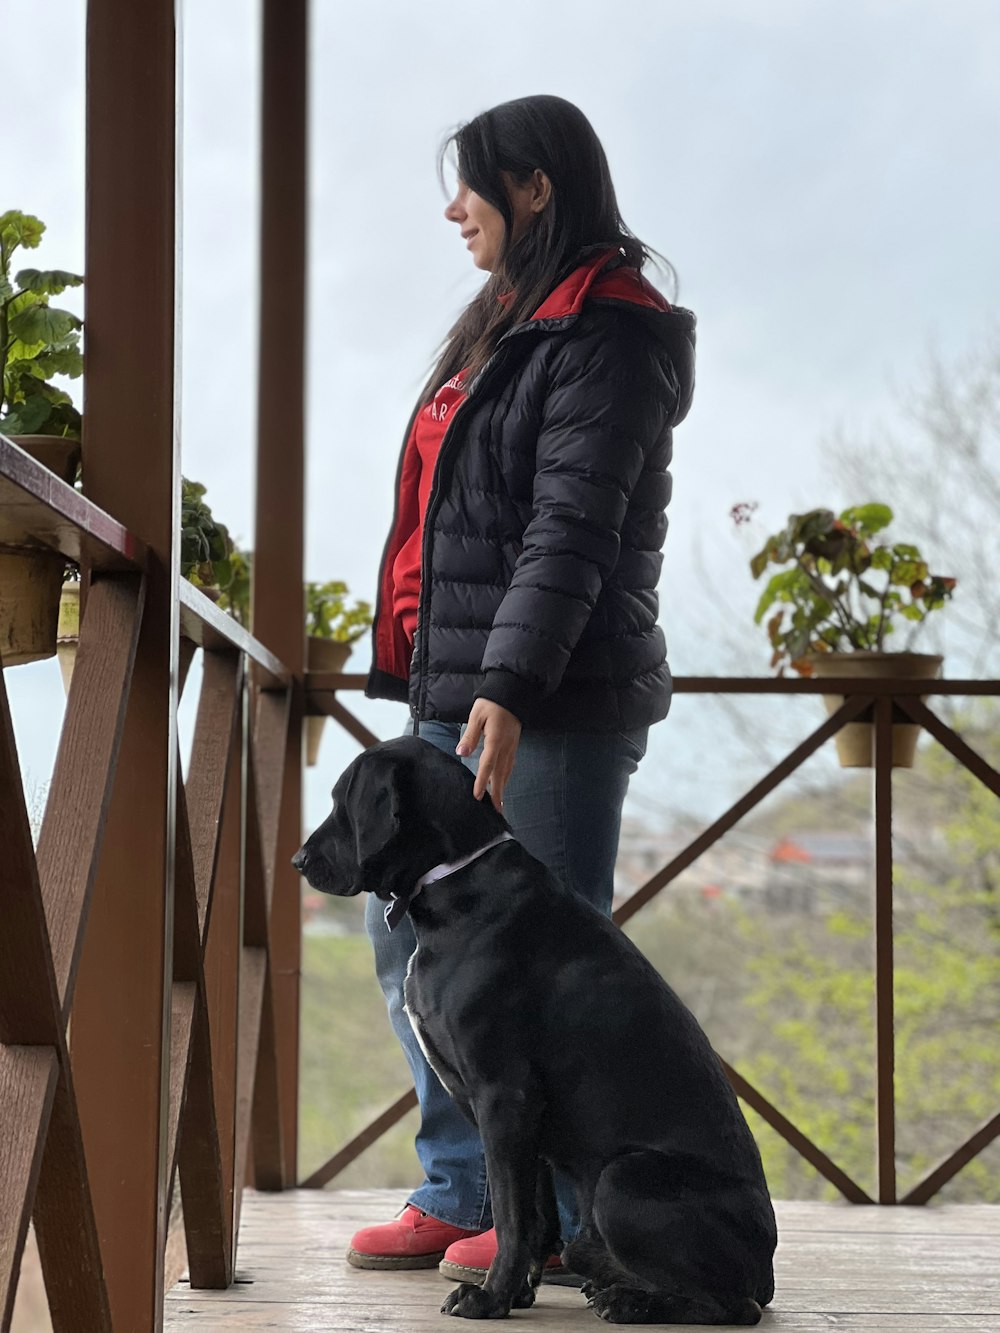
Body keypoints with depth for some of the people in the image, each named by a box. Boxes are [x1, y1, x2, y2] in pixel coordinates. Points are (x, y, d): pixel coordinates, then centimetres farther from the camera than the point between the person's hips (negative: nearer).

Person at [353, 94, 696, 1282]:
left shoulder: (605, 337, -10)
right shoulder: (505, 325, 19)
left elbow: (572, 531, -20)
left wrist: (510, 688, -28)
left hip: (554, 704, -10)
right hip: (454, 694, 10)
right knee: (411, 932, 9)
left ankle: (565, 1213, 5)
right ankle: (462, 1193, 16)